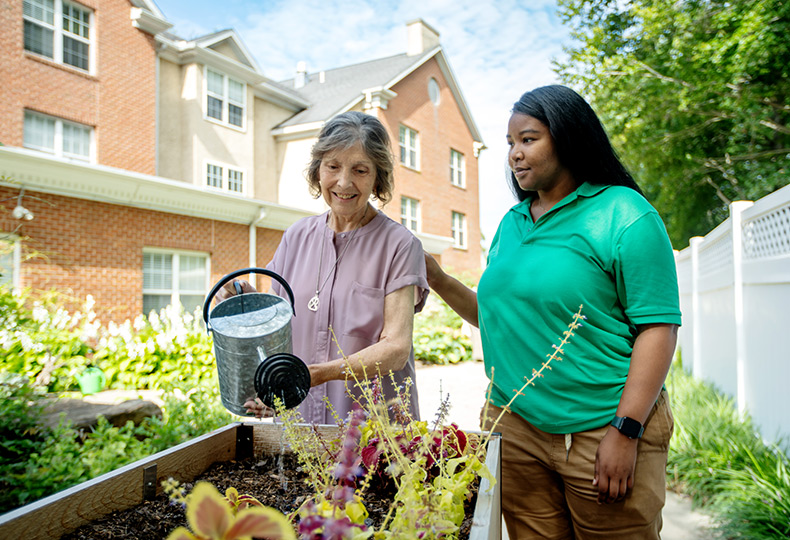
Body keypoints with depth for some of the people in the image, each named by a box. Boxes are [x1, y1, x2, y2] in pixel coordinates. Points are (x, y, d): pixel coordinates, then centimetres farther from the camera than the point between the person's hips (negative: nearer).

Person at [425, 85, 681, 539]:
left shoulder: (624, 215, -8)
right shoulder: (511, 224, 12)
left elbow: (658, 327, -13)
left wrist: (625, 431, -18)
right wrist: (440, 281, 6)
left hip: (601, 430, -5)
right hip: (515, 427, 6)